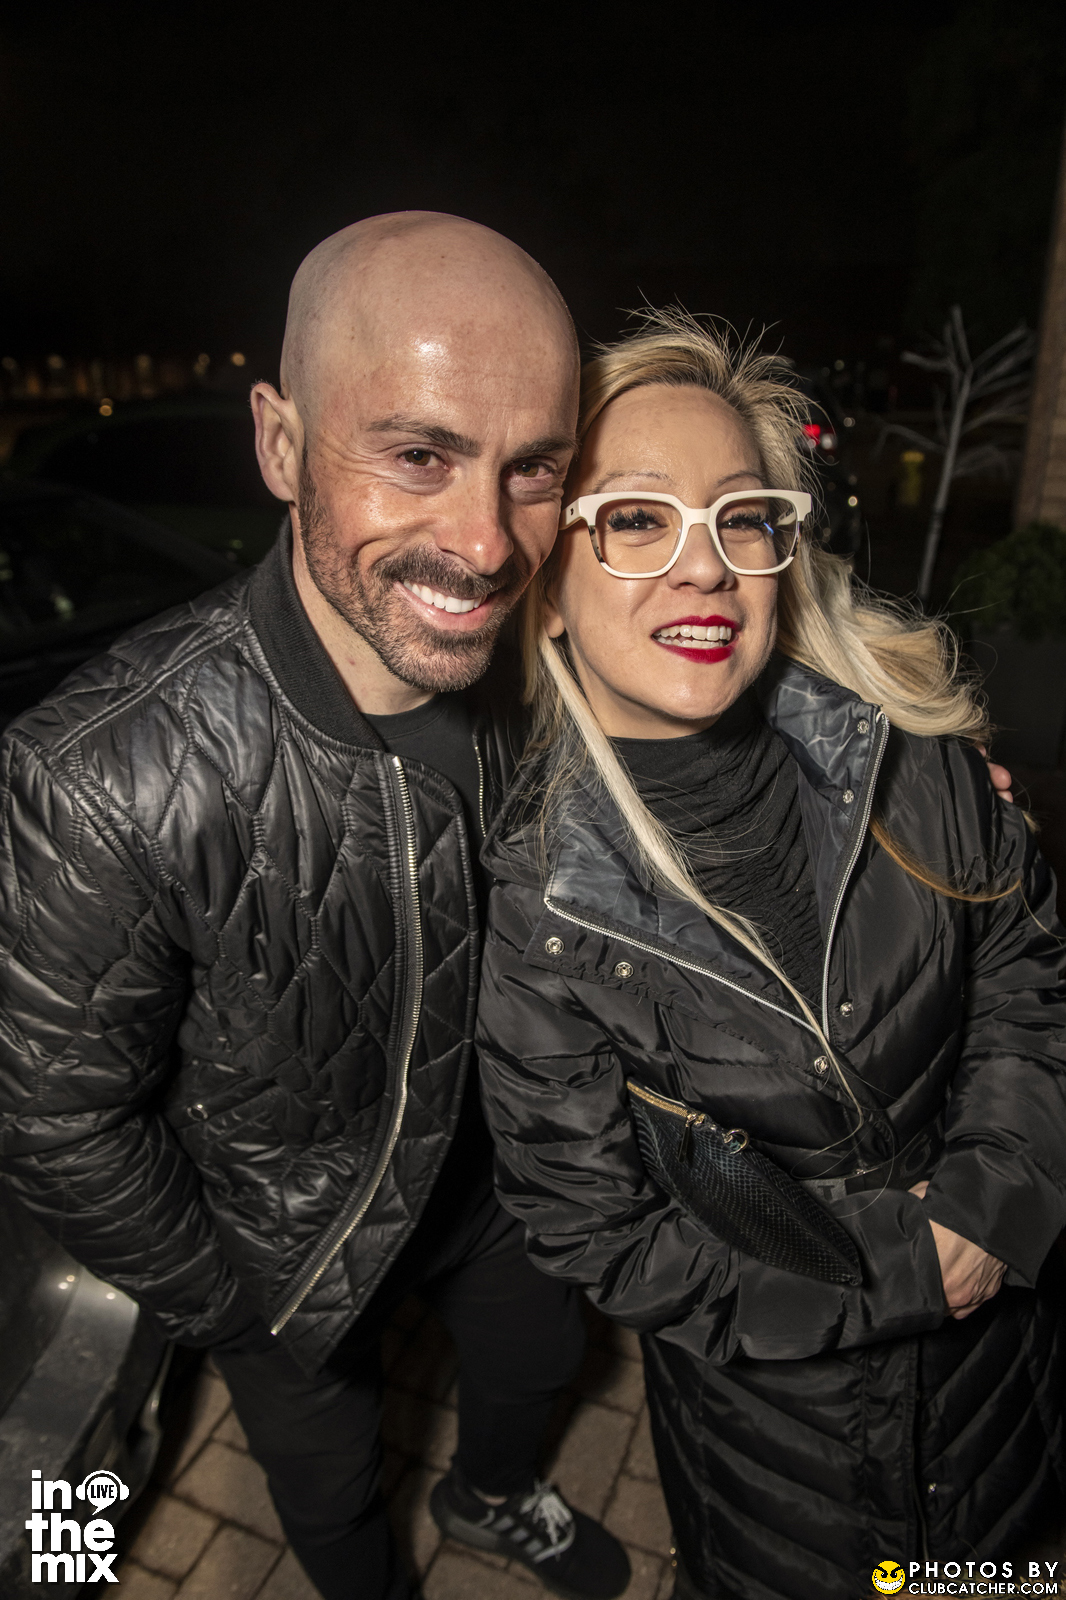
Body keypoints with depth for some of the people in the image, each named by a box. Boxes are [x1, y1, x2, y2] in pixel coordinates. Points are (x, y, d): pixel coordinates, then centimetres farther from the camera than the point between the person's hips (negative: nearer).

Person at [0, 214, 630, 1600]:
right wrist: (222, 1305, -10)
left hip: (475, 1160, 4)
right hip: (286, 1245, -3)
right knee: (335, 1486, 26)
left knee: (537, 1352, 30)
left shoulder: (516, 677, -22)